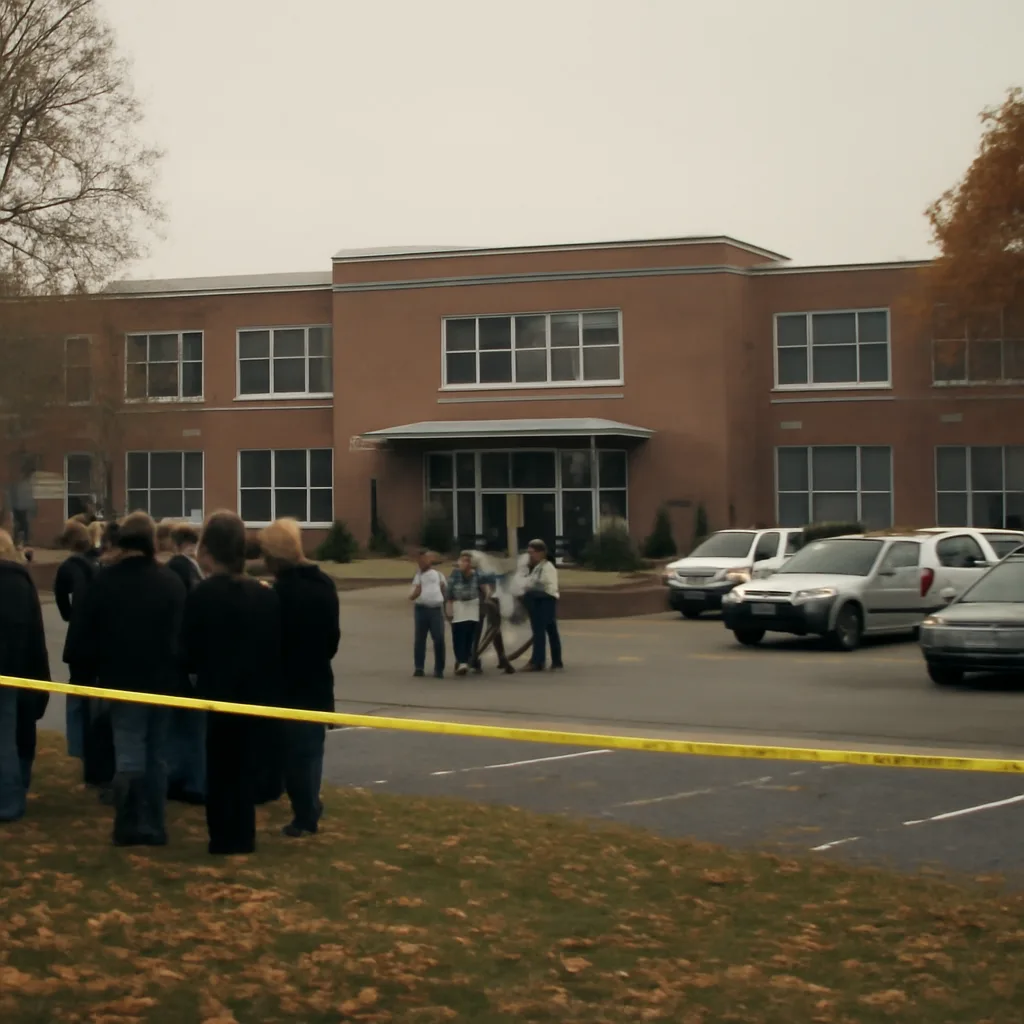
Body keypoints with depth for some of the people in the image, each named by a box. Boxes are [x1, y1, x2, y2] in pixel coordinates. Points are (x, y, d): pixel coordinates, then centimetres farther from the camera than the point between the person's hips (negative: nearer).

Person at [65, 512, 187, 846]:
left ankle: (129, 827, -11)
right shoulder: (171, 582, -2)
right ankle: (153, 826, 12)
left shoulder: (104, 581, -7)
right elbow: (185, 633, -2)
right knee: (156, 755, 10)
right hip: (163, 680, 2)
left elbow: (83, 632, -3)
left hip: (124, 680, -2)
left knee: (129, 755, -2)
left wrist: (89, 667, 11)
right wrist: (177, 670, 8)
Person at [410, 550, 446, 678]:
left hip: (436, 609, 0)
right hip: (421, 609, 0)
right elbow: (417, 591, -4)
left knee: (439, 639, -5)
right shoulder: (418, 576, 9)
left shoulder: (438, 575, 12)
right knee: (419, 639, 0)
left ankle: (439, 669, 0)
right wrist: (412, 596, -26)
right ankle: (418, 667, 5)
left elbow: (444, 592, 14)